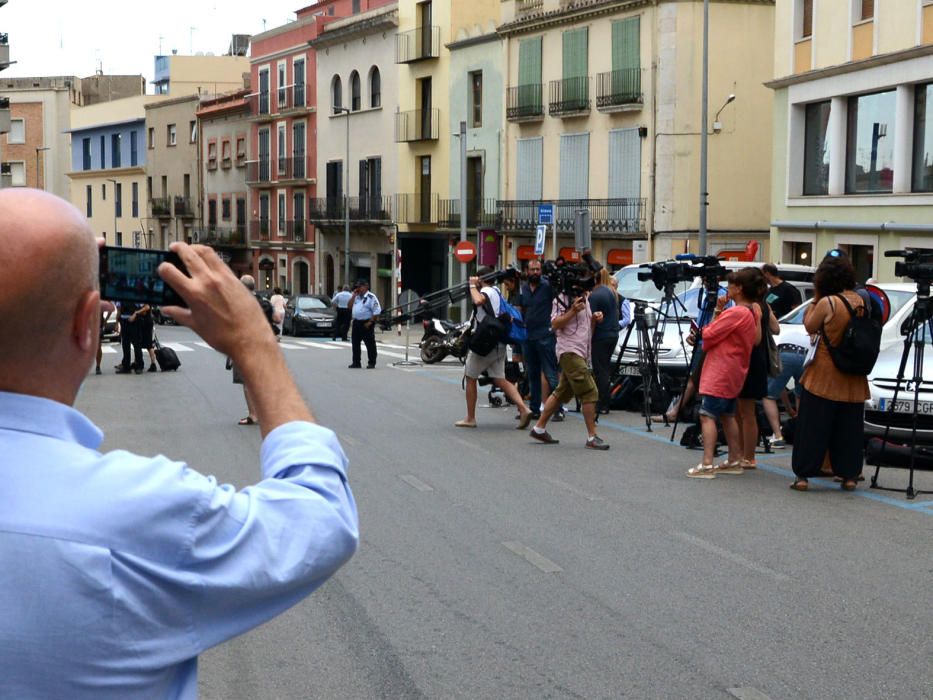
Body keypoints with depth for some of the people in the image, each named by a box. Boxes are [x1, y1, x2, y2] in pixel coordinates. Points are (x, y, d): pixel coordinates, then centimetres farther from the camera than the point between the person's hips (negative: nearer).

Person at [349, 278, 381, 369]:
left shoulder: (371, 297, -9)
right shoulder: (356, 296, 16)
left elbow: (376, 311, -14)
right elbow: (350, 306, 11)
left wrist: (370, 322, -18)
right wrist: (353, 295, 2)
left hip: (366, 324, -7)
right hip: (356, 322, 7)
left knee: (370, 344, -2)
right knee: (355, 344, 10)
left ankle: (371, 363, 2)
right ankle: (356, 362, 17)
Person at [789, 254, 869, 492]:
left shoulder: (828, 303, -16)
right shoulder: (862, 301, -2)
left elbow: (810, 327, -3)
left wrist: (815, 300, 2)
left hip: (825, 376, -4)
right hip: (854, 378, 4)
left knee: (813, 425, 2)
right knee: (849, 426, 12)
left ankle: (803, 475, 3)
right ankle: (849, 475, 15)